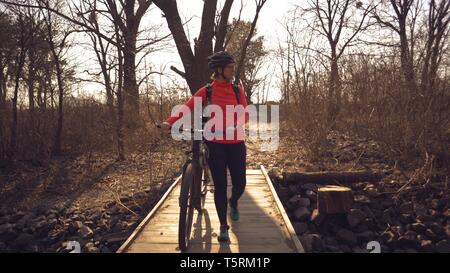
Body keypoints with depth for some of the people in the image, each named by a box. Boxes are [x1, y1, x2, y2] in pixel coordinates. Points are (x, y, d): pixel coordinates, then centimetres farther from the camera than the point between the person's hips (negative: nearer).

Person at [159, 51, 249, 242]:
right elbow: (186, 108, -11)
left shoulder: (237, 90, 3)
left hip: (236, 143, 2)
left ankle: (233, 202, 42)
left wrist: (235, 124, -25)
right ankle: (223, 226, 16)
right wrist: (169, 122, -28)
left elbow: (245, 114, -4)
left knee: (240, 184, 5)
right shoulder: (206, 91, -3)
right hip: (215, 144, -2)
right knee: (220, 186, 0)